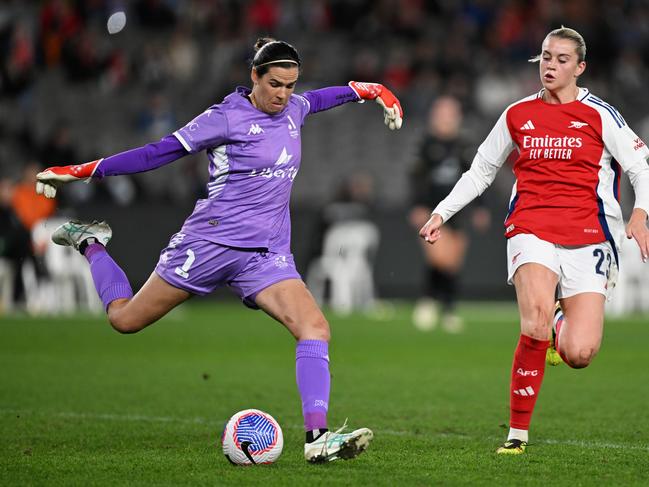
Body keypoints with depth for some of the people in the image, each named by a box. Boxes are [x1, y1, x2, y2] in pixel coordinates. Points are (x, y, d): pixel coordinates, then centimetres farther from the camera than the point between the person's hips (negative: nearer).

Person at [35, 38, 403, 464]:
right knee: (125, 319, 7)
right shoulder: (227, 117, -10)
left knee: (316, 328, -20)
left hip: (267, 254, 4)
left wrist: (374, 90, 37)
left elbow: (324, 97, 33)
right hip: (211, 242, -4)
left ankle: (317, 437, -26)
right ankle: (90, 243, 36)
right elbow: (158, 153, -8)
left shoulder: (293, 109, 7)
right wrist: (81, 172, -10)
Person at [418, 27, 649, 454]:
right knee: (536, 323, -29)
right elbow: (481, 171, 23)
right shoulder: (518, 115, 11)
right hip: (532, 231, 1)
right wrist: (441, 214, 15)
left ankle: (562, 326, 28)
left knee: (579, 355, -12)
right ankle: (518, 432, -16)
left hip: (587, 238, -1)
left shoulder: (599, 115, 3)